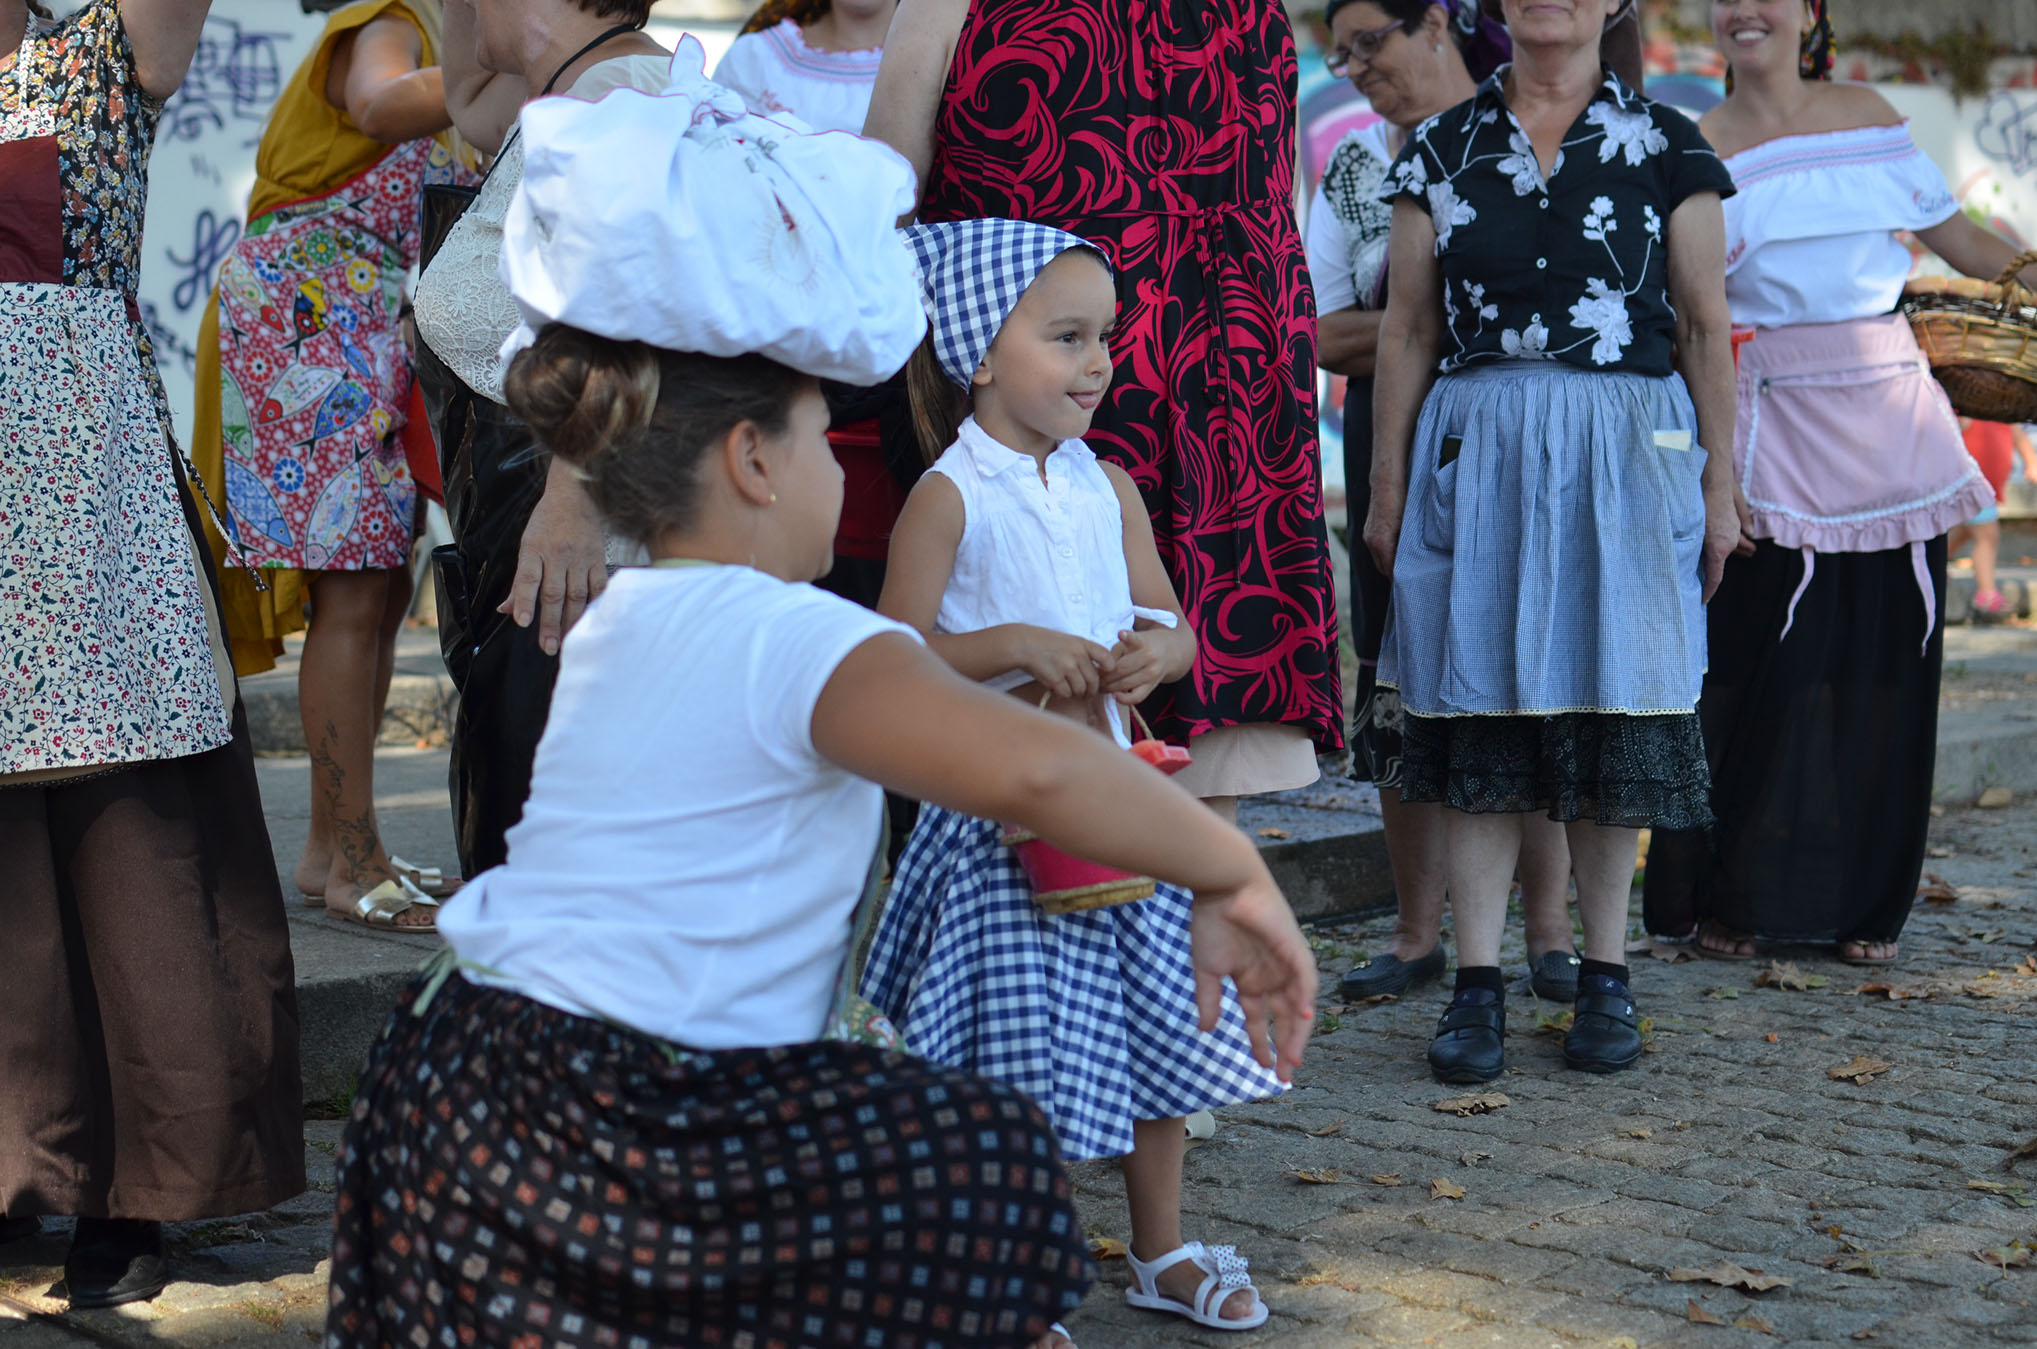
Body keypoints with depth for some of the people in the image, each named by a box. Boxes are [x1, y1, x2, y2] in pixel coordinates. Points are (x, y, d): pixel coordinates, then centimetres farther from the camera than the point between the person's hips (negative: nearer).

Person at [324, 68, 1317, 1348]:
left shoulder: (626, 621, 15)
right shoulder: (786, 636, -15)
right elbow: (1028, 765, -31)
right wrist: (1232, 874, -20)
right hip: (601, 1157, -10)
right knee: (984, 1164, -1)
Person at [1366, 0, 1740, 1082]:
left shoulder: (1666, 148, 4)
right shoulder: (1439, 151, 9)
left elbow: (1706, 328, 4)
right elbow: (1408, 332, 10)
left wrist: (1718, 487, 1)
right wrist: (1386, 490, 8)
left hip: (1625, 459, -1)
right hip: (1473, 453, 1)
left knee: (1613, 707, 2)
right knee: (1477, 709, 0)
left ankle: (1604, 979, 14)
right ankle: (1477, 984, 5)